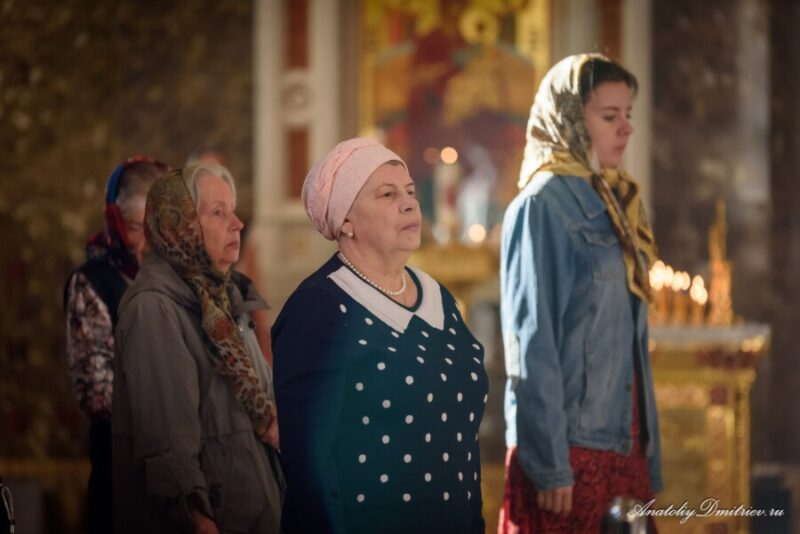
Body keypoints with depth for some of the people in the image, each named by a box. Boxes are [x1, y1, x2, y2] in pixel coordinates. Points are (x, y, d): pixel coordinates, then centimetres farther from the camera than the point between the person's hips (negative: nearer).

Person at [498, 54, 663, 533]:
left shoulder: (617, 205, 14)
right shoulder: (541, 205, -8)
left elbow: (631, 343, 14)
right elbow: (532, 342, -14)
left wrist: (650, 460, 10)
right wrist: (549, 465, -19)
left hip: (625, 445, 7)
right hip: (567, 447, -7)